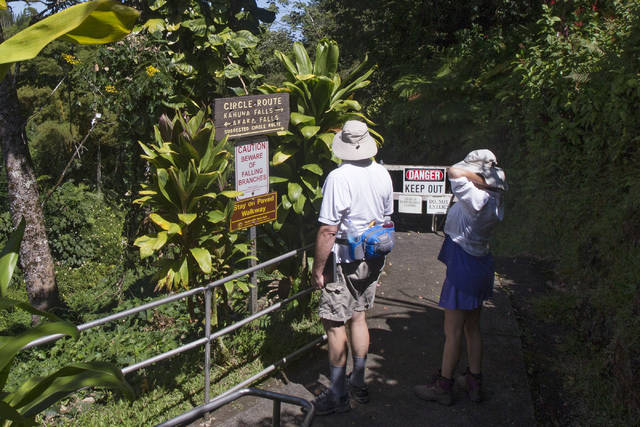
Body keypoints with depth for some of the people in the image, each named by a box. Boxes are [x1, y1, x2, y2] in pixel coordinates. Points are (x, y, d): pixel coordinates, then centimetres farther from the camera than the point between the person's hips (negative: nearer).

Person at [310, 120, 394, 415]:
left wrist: (318, 268, -12)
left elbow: (328, 230, -21)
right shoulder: (382, 174, 3)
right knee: (358, 316, 18)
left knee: (334, 323, 2)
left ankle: (338, 395, 11)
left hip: (345, 260, -7)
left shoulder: (339, 177, -20)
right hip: (373, 258, 7)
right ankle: (358, 383, 30)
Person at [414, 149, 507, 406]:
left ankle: (443, 386, 17)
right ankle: (474, 382, 30)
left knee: (452, 331, 4)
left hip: (464, 266, -9)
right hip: (480, 262, 9)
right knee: (472, 327, 19)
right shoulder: (493, 199, 3)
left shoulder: (478, 199, -24)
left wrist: (482, 180, -20)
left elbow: (454, 172, -31)